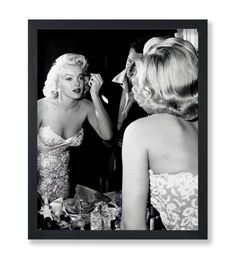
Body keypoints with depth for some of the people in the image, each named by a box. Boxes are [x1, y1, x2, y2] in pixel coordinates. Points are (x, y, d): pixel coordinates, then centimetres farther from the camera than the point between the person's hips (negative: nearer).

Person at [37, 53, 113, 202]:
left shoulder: (86, 107, -13)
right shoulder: (42, 107, -23)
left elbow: (107, 135, -26)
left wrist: (95, 95, -29)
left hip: (61, 175, 3)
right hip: (38, 172, -3)